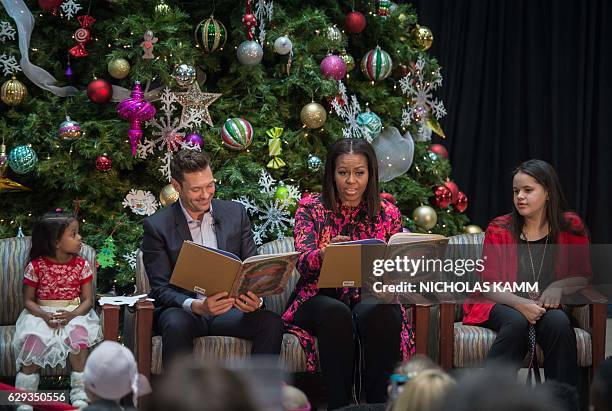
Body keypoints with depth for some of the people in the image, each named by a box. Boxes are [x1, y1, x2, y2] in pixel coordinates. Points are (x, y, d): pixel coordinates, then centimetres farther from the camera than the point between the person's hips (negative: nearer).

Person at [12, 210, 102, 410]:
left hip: (74, 314, 1)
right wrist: (45, 316, -19)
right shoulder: (36, 266, -4)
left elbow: (88, 300, 0)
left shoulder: (81, 265, 0)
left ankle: (79, 392, -19)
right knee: (34, 340, -29)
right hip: (42, 314, -1)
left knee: (78, 335, -31)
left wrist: (72, 314, -21)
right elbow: (28, 300, 1)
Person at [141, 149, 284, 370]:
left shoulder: (235, 213, 8)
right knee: (176, 325, -37)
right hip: (182, 309, -3)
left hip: (229, 308, 3)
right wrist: (197, 306, -29)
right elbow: (161, 289, -8)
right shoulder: (157, 225, -3)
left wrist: (256, 299, -17)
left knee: (271, 322, -25)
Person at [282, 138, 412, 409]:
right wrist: (325, 253, -33)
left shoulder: (388, 214, 9)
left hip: (370, 299, 1)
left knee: (377, 315, -34)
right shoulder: (311, 208, 4)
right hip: (319, 298, -1)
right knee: (336, 313, -36)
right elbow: (302, 262, -10)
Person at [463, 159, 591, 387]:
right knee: (517, 322, -35)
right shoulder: (499, 230, -1)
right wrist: (520, 304, -22)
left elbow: (583, 276, 8)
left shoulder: (570, 227, 3)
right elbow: (489, 285, -2)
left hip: (546, 307, 1)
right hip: (502, 306, -1)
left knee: (559, 322, -32)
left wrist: (558, 287, -15)